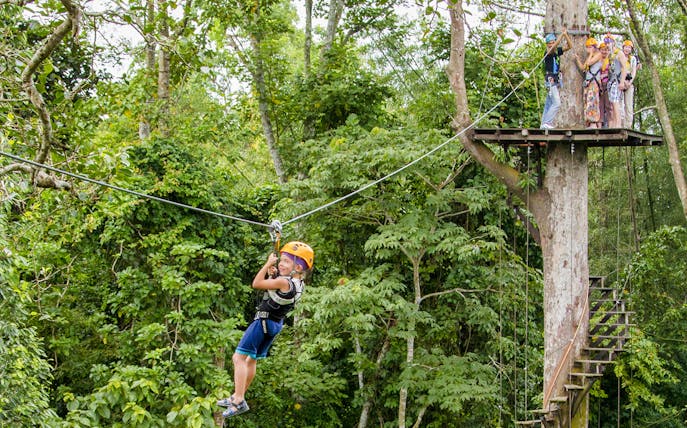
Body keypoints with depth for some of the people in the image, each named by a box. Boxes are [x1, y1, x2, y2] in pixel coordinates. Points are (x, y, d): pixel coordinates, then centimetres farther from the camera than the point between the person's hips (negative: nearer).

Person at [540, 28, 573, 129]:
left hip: (556, 81, 8)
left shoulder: (557, 51, 9)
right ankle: (547, 123, -15)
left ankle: (544, 124, 11)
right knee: (556, 103, -15)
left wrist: (566, 35, -5)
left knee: (549, 104, 9)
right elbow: (554, 47, -31)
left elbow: (569, 46, 8)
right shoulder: (548, 52, -11)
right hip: (550, 80, -8)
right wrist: (562, 34, -30)